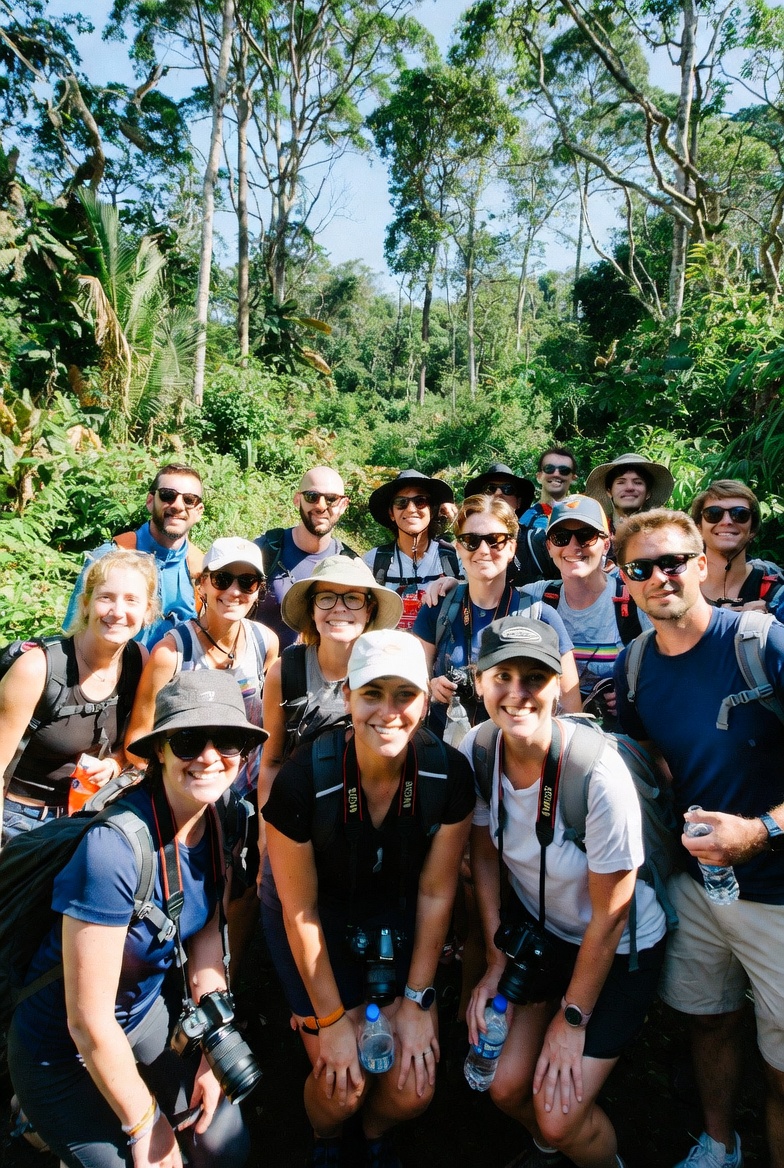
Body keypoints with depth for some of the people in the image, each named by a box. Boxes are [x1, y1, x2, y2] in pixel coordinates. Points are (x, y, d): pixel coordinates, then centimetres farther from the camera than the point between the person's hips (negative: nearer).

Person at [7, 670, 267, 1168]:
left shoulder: (215, 824, -13)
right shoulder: (114, 847, -34)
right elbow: (89, 1022, -25)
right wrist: (145, 1124, -12)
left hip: (150, 1011, 6)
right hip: (64, 1051, -5)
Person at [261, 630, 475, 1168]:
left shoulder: (449, 773, -24)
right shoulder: (303, 779, -31)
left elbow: (435, 892, -11)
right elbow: (300, 910, -17)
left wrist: (417, 999, -5)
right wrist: (332, 1018, -8)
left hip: (396, 914, 2)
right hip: (319, 922, -2)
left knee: (414, 1087, -2)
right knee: (341, 1089, -4)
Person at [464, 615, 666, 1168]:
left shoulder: (598, 771, -33)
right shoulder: (476, 749, -18)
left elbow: (609, 916, -19)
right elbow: (485, 855, -1)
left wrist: (572, 1018, -8)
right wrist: (496, 962, 0)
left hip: (620, 948, -4)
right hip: (536, 927, 4)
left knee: (559, 1116, -3)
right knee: (506, 1086, 5)